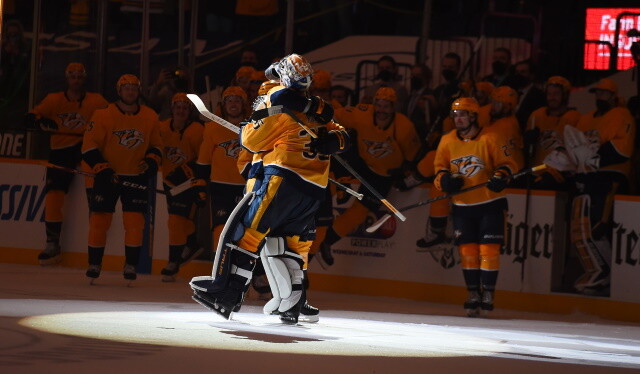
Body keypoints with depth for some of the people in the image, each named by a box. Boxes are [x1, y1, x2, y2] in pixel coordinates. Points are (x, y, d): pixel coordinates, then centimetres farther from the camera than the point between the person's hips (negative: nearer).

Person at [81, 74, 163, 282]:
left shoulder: (150, 118, 3)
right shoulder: (104, 115, -8)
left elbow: (156, 146, 15)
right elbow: (89, 146, -8)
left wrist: (151, 162, -4)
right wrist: (102, 170, -16)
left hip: (136, 177, 2)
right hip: (107, 176, -2)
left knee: (135, 222, -7)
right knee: (99, 220, -1)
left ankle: (131, 265, 3)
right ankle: (94, 264, 10)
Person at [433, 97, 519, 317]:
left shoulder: (491, 139, -9)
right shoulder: (447, 141, 4)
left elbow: (508, 163, -5)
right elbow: (440, 167, 14)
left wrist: (501, 176, -25)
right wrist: (444, 179, -8)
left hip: (490, 203, -4)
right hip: (462, 205, 4)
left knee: (488, 249, -7)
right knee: (467, 250, 3)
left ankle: (488, 293, 3)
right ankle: (473, 293, 13)